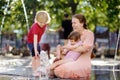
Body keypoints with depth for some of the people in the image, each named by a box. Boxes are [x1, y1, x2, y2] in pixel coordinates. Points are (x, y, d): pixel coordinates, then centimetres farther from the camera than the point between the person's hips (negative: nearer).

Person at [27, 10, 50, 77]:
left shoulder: (44, 25, -12)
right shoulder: (35, 27, -35)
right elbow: (35, 39, -41)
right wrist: (35, 50, -46)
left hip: (37, 42, 8)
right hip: (31, 41, -8)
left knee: (38, 56, 8)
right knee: (34, 56, -15)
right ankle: (34, 72, -13)